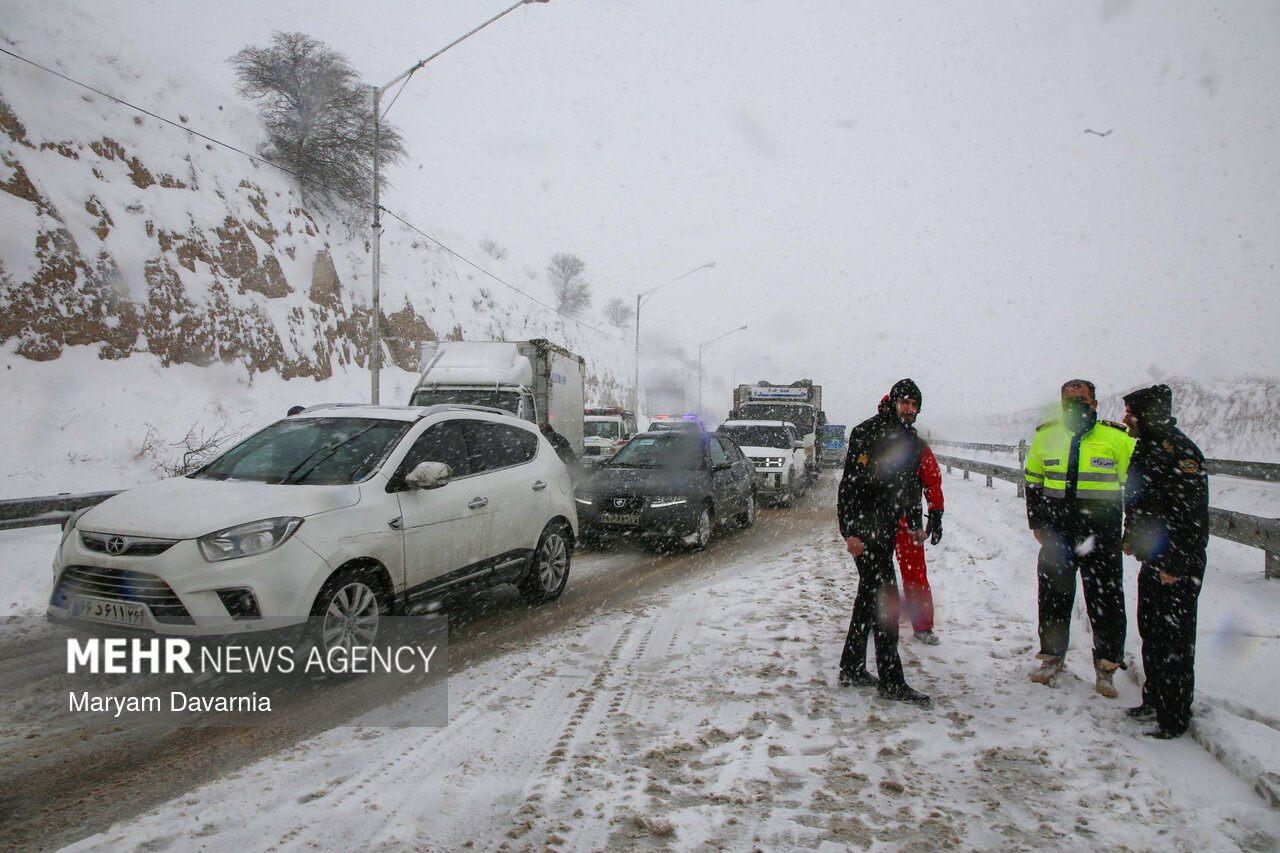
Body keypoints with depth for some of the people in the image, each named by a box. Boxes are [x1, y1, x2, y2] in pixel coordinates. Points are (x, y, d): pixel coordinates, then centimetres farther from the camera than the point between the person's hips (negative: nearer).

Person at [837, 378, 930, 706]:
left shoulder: (912, 442, 13)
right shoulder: (867, 433, -13)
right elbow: (851, 483, -18)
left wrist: (915, 523, 20)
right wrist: (851, 531, -23)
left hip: (887, 528, 9)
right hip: (863, 527, -9)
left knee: (870, 595, 14)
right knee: (885, 598, -10)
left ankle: (851, 668, 24)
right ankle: (891, 681, -4)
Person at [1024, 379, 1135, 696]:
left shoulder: (1117, 438, -3)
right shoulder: (1046, 436, 4)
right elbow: (1033, 481, 15)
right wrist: (1036, 522, 10)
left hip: (1102, 535, -2)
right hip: (1057, 533, 3)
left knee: (1106, 599, 4)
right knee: (1053, 595, 11)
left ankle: (1106, 665, 19)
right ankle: (1052, 656, 28)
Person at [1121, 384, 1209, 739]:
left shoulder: (1179, 450, -19)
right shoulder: (1145, 448, 10)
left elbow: (1192, 514, -22)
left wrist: (1176, 565, -20)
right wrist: (1131, 536, 15)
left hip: (1177, 568, -10)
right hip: (1152, 562, 10)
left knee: (1174, 642, -1)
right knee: (1150, 634, 18)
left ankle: (1174, 717, 10)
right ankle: (1154, 700, 32)